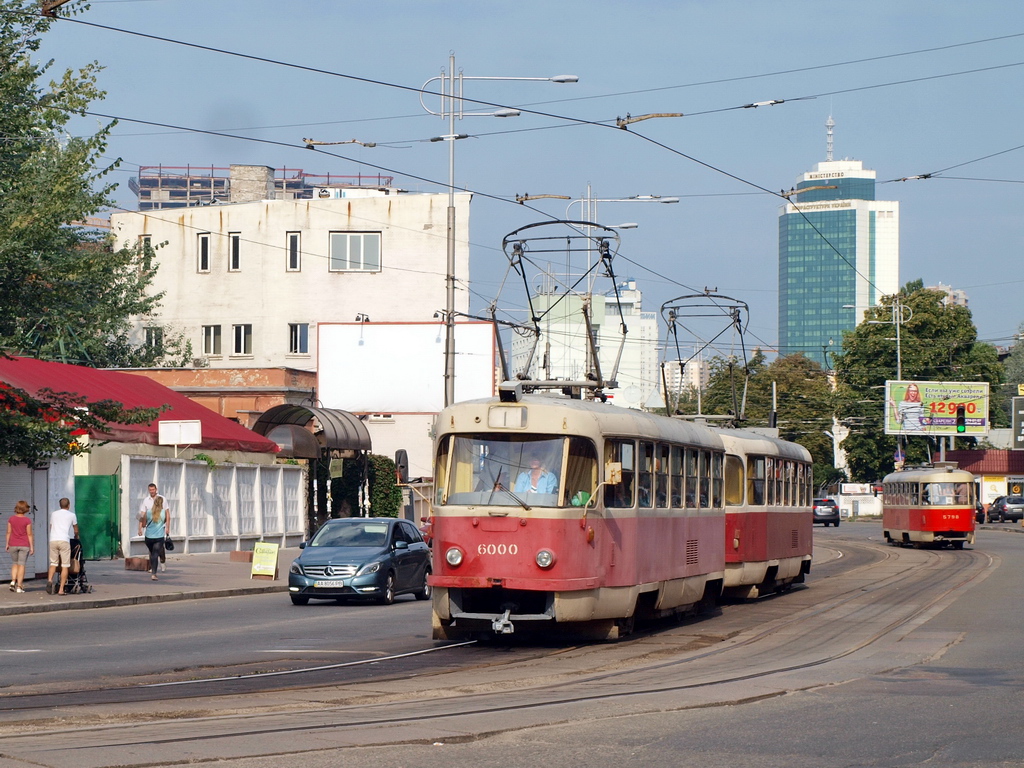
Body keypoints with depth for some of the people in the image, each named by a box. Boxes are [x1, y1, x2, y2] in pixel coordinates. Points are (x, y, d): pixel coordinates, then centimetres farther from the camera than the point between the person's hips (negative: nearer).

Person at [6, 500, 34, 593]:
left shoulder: (11, 519, -1)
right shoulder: (27, 520, -9)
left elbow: (8, 532, 2)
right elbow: (29, 534, -8)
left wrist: (7, 544, 10)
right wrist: (31, 546, -3)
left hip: (13, 545, 3)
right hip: (24, 545, -3)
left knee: (15, 564, 16)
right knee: (21, 565, 0)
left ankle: (13, 581, -2)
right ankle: (19, 586, -1)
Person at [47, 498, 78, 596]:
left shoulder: (53, 514, 19)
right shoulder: (72, 515, 12)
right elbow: (76, 531, 23)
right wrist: (76, 537, 45)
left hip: (53, 540, 3)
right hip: (64, 540, -3)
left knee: (53, 563, 12)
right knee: (65, 566, 1)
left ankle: (50, 580, -15)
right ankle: (61, 589, -4)